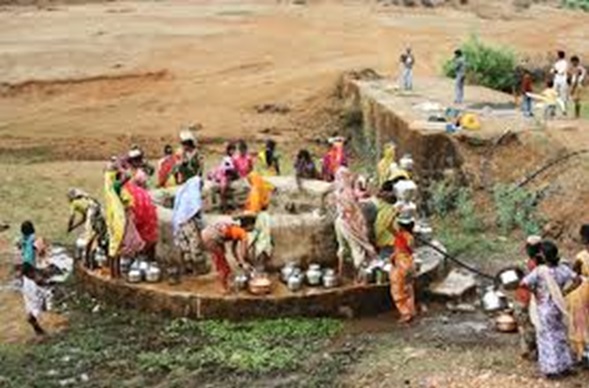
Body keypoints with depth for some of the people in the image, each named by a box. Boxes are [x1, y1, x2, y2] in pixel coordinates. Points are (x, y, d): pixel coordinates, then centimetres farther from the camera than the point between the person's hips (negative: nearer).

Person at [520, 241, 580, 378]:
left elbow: (524, 283, -29)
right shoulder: (562, 268, -7)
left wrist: (534, 292, -13)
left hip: (544, 309, -4)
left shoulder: (539, 271, -20)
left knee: (547, 338, 7)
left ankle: (551, 369, 13)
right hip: (558, 307, 4)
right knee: (560, 336, 19)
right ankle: (565, 366, 27)